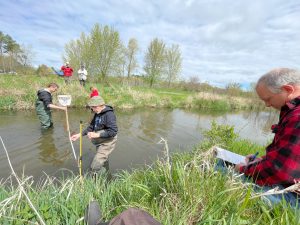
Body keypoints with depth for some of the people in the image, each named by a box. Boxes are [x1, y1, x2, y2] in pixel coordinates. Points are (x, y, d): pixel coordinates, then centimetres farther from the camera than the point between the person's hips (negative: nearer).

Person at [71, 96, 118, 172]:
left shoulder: (109, 114, -23)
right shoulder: (97, 114, 5)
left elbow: (113, 131, -28)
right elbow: (91, 127, 13)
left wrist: (97, 135, -28)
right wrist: (79, 135, 3)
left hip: (107, 143, -9)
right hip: (99, 142, 9)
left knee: (95, 167, -12)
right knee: (103, 162, 25)